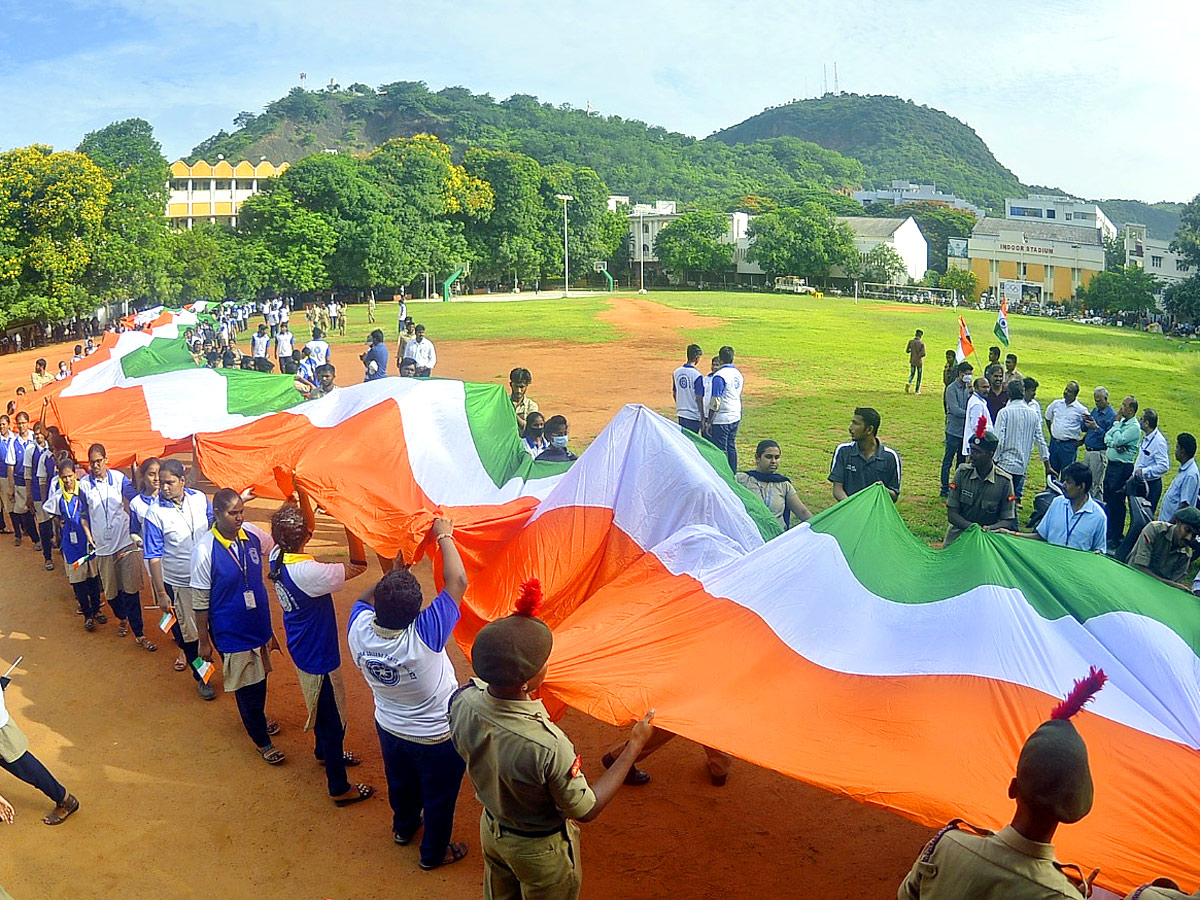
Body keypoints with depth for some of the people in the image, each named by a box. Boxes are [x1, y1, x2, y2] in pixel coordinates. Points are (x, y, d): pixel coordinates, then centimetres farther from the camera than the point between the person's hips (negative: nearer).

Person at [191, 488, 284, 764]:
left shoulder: (253, 534, -9)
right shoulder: (205, 550, -21)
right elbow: (200, 600, -13)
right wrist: (204, 640, -7)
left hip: (259, 624, 5)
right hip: (231, 632, -5)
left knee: (260, 677, 24)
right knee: (247, 685, 10)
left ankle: (257, 719, 52)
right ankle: (261, 740, 30)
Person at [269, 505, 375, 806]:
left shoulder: (277, 556, -12)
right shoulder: (307, 572, -36)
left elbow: (304, 527, 7)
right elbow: (359, 565, -29)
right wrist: (349, 520, -30)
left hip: (301, 647, 9)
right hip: (319, 655, -9)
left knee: (320, 707, 32)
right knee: (333, 719, 9)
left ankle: (325, 753, 56)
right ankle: (340, 788, 26)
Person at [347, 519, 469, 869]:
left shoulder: (358, 630, -29)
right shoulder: (424, 637, -41)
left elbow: (366, 598, -4)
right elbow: (457, 582, -34)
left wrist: (395, 572, -7)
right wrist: (444, 536, -23)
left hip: (389, 729, 5)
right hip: (437, 737, -4)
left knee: (401, 784, 33)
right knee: (438, 797, 24)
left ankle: (403, 827, 60)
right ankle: (434, 853, 47)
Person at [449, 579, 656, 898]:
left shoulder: (463, 701, -27)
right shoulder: (548, 747, -44)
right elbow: (585, 810, -26)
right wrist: (634, 746, -22)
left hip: (491, 828, 5)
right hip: (540, 849, -5)